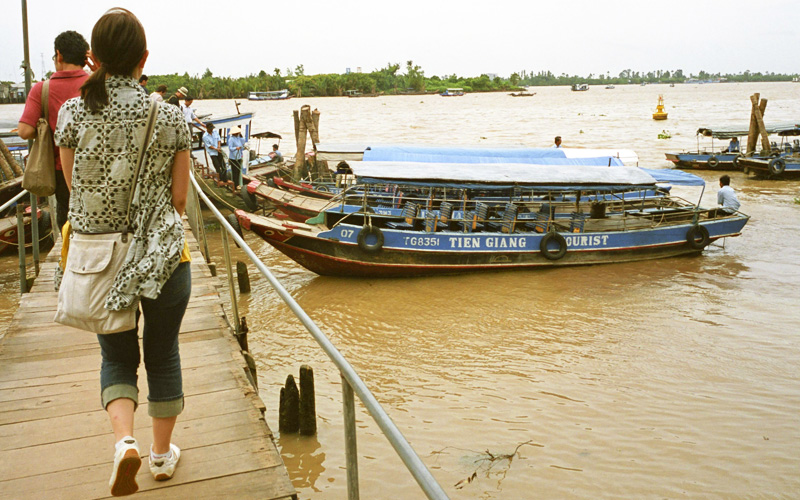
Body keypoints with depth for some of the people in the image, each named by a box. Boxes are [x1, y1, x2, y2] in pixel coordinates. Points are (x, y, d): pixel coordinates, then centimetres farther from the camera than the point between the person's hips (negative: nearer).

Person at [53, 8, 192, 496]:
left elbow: (76, 188, 3)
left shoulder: (73, 114, -6)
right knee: (163, 354, 16)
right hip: (163, 256, -1)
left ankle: (124, 440, -2)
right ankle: (162, 454, 32)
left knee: (117, 356, 20)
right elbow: (179, 197, -2)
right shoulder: (171, 118, -9)